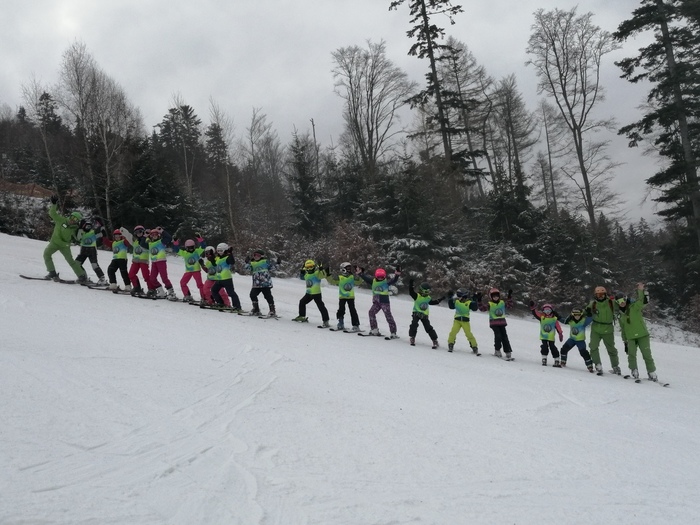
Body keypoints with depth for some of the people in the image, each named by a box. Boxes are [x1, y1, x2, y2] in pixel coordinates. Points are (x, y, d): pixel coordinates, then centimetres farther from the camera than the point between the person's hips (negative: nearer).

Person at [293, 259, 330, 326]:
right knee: (302, 302, 22)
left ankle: (326, 321, -11)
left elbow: (323, 275, -29)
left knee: (321, 307, -11)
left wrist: (321, 270, -45)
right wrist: (301, 272, 10)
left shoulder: (317, 273, -13)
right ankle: (302, 316, 40)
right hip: (308, 293, 8)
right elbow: (302, 277, 27)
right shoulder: (307, 274, 10)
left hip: (316, 293, -8)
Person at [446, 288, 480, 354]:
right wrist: (450, 298, 3)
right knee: (453, 332, -14)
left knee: (469, 334, -7)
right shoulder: (456, 301, 4)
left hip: (465, 321, -2)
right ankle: (450, 345, 1)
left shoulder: (469, 302, -7)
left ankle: (474, 347, 5)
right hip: (457, 320, 2)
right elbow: (451, 306, 9)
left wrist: (475, 301, -21)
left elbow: (475, 308, -14)